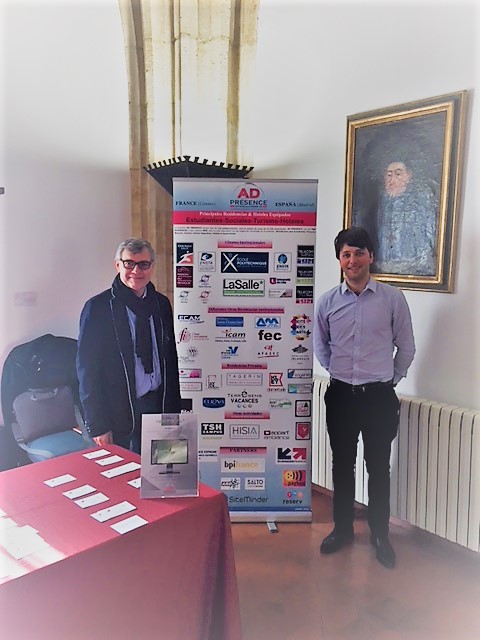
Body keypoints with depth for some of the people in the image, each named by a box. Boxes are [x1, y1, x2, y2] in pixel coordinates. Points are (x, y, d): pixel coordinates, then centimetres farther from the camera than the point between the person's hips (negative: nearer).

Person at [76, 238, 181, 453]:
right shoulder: (98, 307, -8)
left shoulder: (162, 304, 7)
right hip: (119, 412, -4)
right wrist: (97, 426, -11)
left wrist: (174, 410, 10)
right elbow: (87, 369, -8)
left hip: (160, 405, 4)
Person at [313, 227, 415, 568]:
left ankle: (380, 535, 30)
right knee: (342, 465, 15)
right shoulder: (327, 302, -2)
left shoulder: (393, 298, -7)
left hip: (379, 396, -2)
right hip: (341, 395, 2)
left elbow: (406, 347, 3)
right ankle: (343, 528, 33)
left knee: (379, 468, 11)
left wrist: (389, 379, 9)